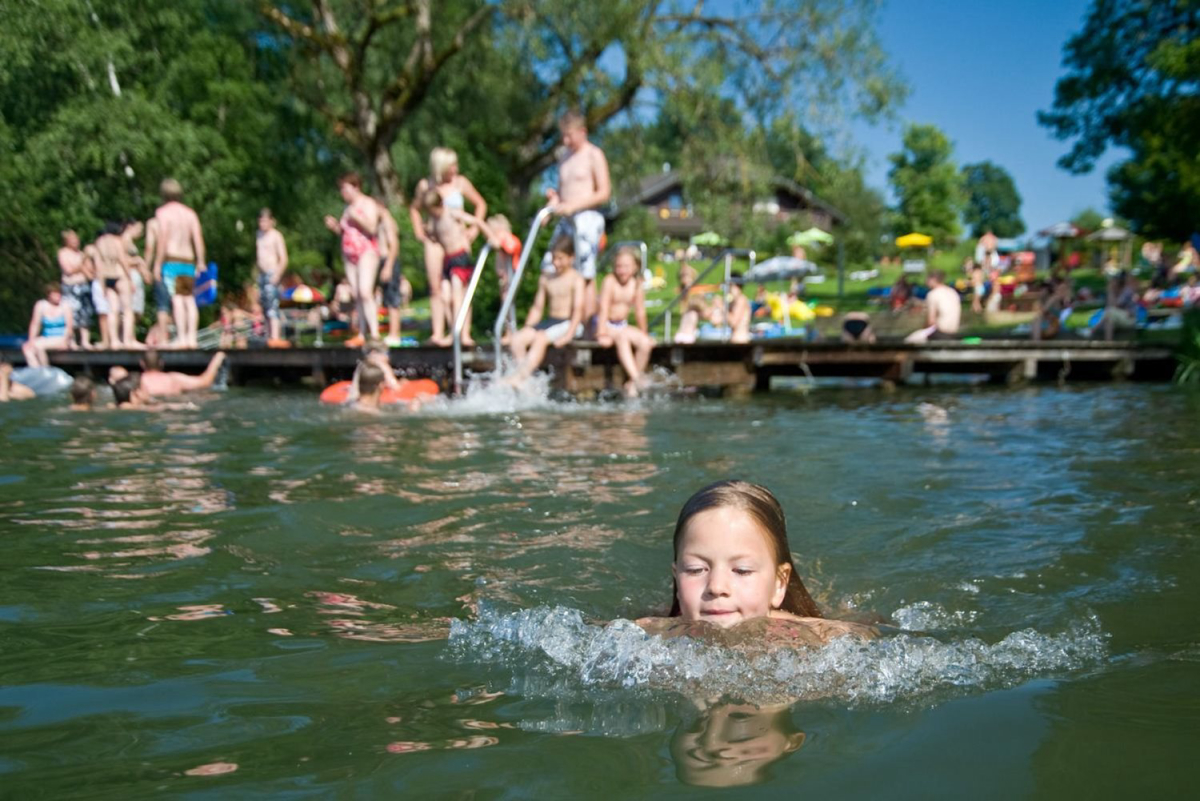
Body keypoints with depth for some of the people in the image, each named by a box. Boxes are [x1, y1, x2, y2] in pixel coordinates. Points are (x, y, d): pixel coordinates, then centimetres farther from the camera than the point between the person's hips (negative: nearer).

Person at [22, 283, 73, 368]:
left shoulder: (65, 306, -5)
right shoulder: (40, 305, 3)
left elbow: (69, 326, -8)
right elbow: (35, 324, 5)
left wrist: (64, 339, -22)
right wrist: (31, 340, -7)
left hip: (61, 340, -4)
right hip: (46, 340, 4)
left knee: (38, 344, -28)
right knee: (26, 347, -21)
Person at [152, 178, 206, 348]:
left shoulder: (163, 212, 0)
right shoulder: (190, 213, 14)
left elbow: (163, 239, -9)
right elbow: (198, 238, 5)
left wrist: (157, 263, -8)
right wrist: (200, 262, 6)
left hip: (171, 259, -5)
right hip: (189, 260, 5)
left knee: (176, 299, -10)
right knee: (189, 298, 6)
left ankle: (181, 338, -15)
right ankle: (192, 337, 0)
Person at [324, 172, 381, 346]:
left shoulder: (368, 203, -1)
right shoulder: (348, 208, 22)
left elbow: (372, 228, -12)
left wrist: (357, 217, -21)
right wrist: (334, 226, 8)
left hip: (367, 252, -8)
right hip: (349, 255, 8)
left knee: (365, 292, -21)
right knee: (357, 296, 3)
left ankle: (374, 333, -24)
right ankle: (362, 335, 4)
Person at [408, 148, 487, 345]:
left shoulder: (460, 183, -1)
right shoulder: (425, 185, 4)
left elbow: (481, 204, 9)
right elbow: (414, 209, 20)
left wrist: (474, 228, -1)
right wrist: (418, 229, 6)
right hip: (434, 240, 2)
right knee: (435, 288, 1)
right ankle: (438, 332, 3)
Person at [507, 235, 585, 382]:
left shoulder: (576, 279, -4)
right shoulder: (545, 279, 14)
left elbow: (578, 309, -12)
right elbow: (537, 308, 17)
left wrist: (568, 335, -22)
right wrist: (527, 329, 6)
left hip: (567, 323, -6)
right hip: (549, 320, 7)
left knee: (540, 338, -33)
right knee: (518, 338, -17)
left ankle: (519, 377, -37)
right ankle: (524, 378, -22)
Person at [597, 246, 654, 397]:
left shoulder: (637, 285, 0)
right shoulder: (610, 281, -11)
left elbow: (640, 312, 8)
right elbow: (604, 308, -16)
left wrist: (644, 333, 11)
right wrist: (602, 333, -23)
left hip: (623, 325, 5)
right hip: (606, 325, -5)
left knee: (645, 342, -18)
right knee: (622, 337, -35)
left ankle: (631, 384, -9)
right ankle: (635, 377, -44)